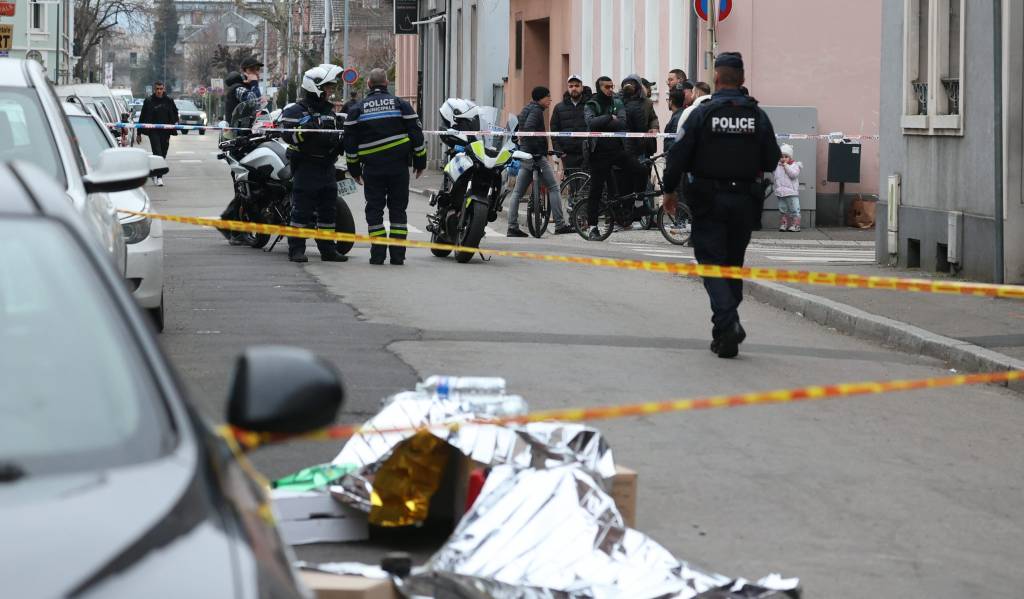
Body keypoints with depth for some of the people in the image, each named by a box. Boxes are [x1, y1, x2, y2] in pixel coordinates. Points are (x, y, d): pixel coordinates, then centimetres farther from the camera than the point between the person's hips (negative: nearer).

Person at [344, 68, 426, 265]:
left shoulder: (357, 109, 4)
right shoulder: (401, 105, 4)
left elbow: (350, 142, 5)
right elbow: (416, 134, 3)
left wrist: (354, 168, 13)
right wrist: (420, 162, 11)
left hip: (372, 168, 0)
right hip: (399, 167, 0)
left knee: (374, 208, 5)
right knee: (398, 208, 6)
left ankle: (378, 254, -1)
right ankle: (397, 254, 2)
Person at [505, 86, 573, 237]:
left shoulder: (527, 109, 20)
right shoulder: (536, 110, -10)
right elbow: (528, 128, -24)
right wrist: (537, 147, -22)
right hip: (536, 155, -10)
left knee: (517, 192, 6)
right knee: (553, 188, -6)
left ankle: (512, 227, 4)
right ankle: (560, 225, -8)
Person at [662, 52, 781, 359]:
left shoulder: (702, 114, -9)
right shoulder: (757, 116, 0)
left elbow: (679, 155, -8)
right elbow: (771, 161, 4)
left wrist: (670, 190, 7)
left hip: (709, 199, -3)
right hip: (744, 201, 3)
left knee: (712, 262, -1)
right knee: (734, 263, 15)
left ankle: (728, 322, -22)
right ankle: (726, 330, 19)